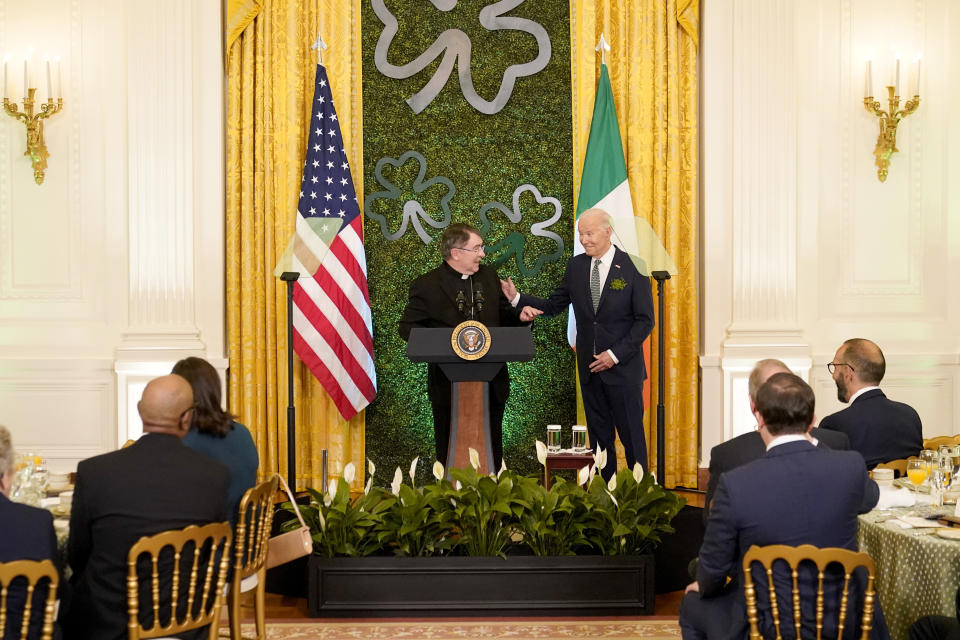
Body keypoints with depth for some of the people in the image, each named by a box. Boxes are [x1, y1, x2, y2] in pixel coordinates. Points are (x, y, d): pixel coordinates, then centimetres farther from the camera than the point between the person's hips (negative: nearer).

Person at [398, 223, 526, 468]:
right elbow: (407, 327, -4)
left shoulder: (489, 276, 8)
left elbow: (502, 315, 16)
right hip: (449, 384, -4)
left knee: (491, 453, 11)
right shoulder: (427, 285, -7)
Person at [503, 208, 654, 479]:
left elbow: (645, 320, -8)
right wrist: (518, 298, -8)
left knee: (631, 434, 3)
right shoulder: (576, 266, 4)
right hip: (589, 366, 4)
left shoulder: (632, 266, -9)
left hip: (623, 367, -4)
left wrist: (615, 354, -15)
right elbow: (554, 305, 7)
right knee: (599, 436, 11)